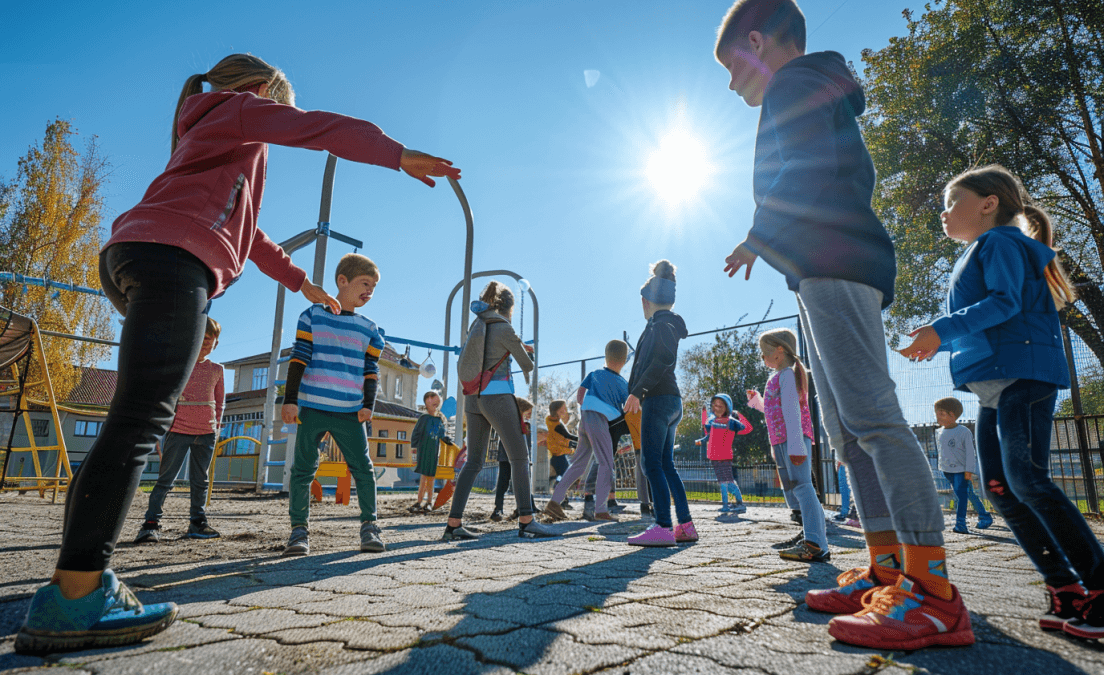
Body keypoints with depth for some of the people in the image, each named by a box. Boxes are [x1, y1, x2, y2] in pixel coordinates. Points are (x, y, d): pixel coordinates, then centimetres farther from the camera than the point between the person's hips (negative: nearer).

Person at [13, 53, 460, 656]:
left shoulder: (215, 137, 40)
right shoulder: (239, 108, 16)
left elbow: (245, 232, 42)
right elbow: (320, 129, 0)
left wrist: (302, 283, 44)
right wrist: (399, 155, 0)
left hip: (134, 257, 10)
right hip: (172, 257, -10)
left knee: (138, 420, 4)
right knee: (141, 419, -19)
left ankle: (81, 580, 2)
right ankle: (74, 597, -23)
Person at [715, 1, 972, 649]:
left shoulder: (792, 85, 2)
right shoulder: (826, 95, 33)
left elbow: (808, 172, -15)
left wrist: (758, 238, -5)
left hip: (833, 265, -11)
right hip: (836, 272, 11)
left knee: (869, 412, -18)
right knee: (847, 428, 6)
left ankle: (934, 591, -17)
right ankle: (888, 568, 9)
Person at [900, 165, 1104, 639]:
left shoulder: (1000, 241, -1)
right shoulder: (974, 258, 26)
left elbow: (1004, 303, -17)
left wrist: (943, 329, -24)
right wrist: (937, 345, 21)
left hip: (1022, 373, -10)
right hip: (994, 384, 10)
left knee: (1026, 479, -16)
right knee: (998, 487, 3)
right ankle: (1065, 591, 8)